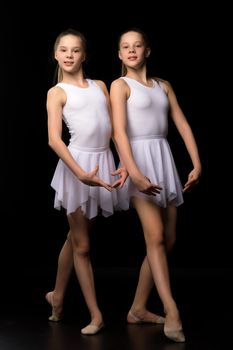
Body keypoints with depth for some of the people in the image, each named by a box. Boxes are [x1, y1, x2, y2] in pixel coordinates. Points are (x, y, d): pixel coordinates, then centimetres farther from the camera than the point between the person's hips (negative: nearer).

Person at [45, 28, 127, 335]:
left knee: (75, 237, 17)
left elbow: (114, 127, 10)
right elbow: (54, 139, -13)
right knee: (82, 244, 4)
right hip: (77, 164, -4)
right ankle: (96, 315, 12)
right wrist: (81, 173, -24)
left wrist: (125, 163, -3)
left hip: (104, 161, 4)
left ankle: (57, 296, 35)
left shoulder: (100, 86, 13)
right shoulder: (57, 92, -1)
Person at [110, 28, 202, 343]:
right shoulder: (120, 85, -1)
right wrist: (134, 173, -25)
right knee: (155, 236, -17)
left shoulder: (163, 85, 15)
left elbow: (183, 125, 11)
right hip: (139, 159, -6)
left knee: (168, 240, 5)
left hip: (164, 159, 6)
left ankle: (138, 308, 15)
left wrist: (197, 164, -1)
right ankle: (172, 311, -17)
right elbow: (119, 131, -13)